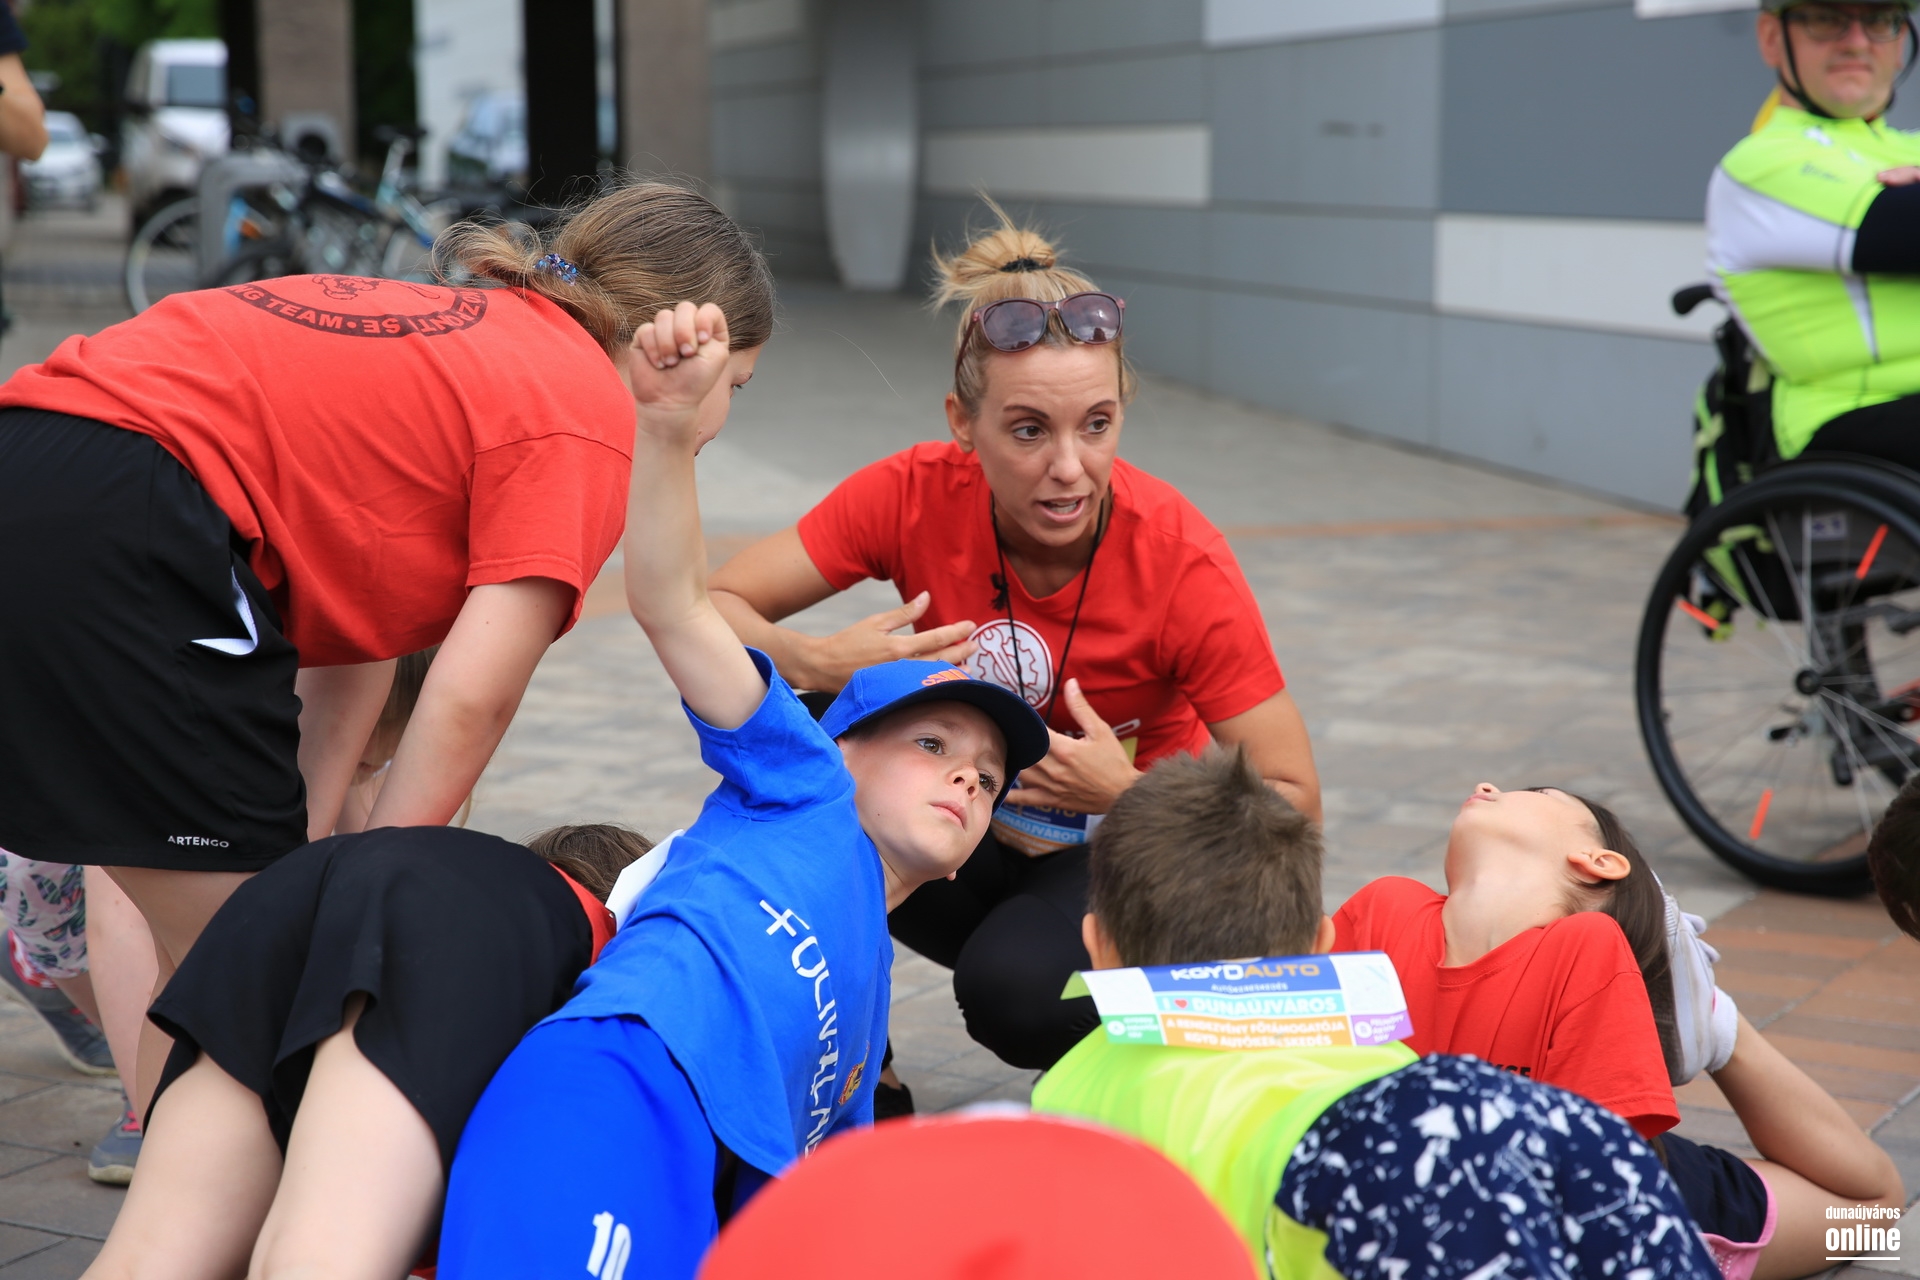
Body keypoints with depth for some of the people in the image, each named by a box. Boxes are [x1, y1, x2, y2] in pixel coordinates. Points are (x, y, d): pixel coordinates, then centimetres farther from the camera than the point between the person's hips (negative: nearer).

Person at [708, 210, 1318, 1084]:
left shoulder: (1182, 561, -25)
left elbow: (1293, 806, -20)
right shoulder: (916, 494, -19)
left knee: (1017, 985, -35)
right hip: (967, 834, 3)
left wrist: (1131, 796, -35)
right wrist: (818, 665, -37)